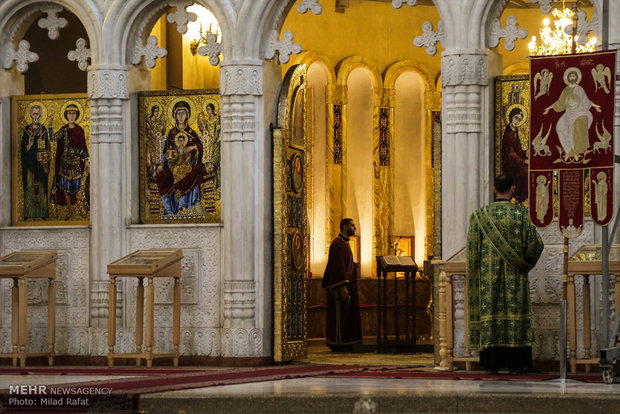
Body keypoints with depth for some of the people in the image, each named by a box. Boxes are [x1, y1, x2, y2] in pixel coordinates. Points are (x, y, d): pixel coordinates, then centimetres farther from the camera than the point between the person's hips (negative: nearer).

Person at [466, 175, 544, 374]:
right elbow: (535, 243, -8)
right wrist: (525, 263, 10)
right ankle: (515, 363, 0)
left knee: (490, 313, 3)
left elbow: (473, 249, 0)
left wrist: (475, 274, 10)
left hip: (488, 276, 1)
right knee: (515, 313, 3)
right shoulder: (521, 213, -5)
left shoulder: (480, 215, -1)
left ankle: (491, 364, 0)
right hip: (514, 276, -1)